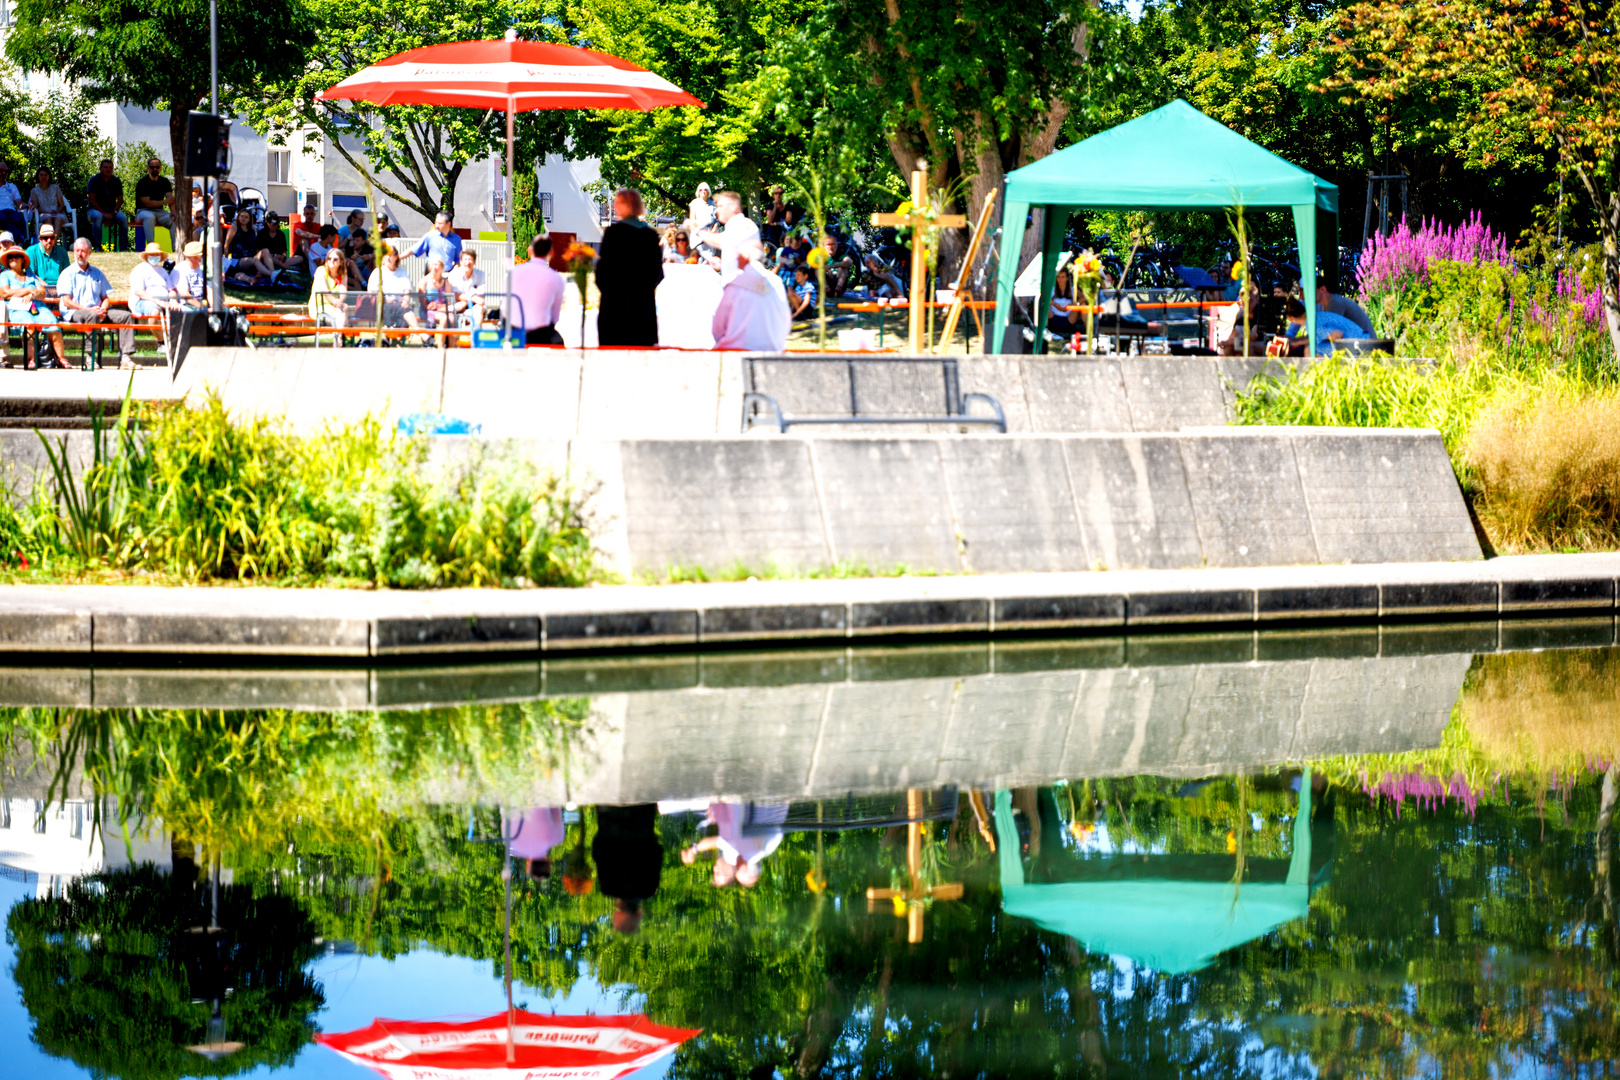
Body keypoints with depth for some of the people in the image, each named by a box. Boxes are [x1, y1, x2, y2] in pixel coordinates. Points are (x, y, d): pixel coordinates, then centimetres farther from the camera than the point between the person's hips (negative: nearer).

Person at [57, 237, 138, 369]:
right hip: (75, 312, -5)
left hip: (97, 310, 6)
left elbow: (106, 297, 18)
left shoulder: (97, 273, 22)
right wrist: (88, 309, -18)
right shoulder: (68, 273, 5)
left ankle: (125, 358, -24)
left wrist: (103, 309, -7)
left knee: (126, 316, -14)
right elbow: (67, 301, -6)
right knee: (92, 316, -39)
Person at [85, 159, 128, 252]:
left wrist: (113, 213, -13)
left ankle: (123, 246, -22)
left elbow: (120, 199, 5)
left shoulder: (116, 181, 7)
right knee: (98, 216, -38)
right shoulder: (94, 180, -3)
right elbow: (91, 199, -10)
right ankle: (98, 246, -37)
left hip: (112, 210, 3)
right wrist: (103, 213, -18)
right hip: (96, 209, -3)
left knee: (123, 218, -26)